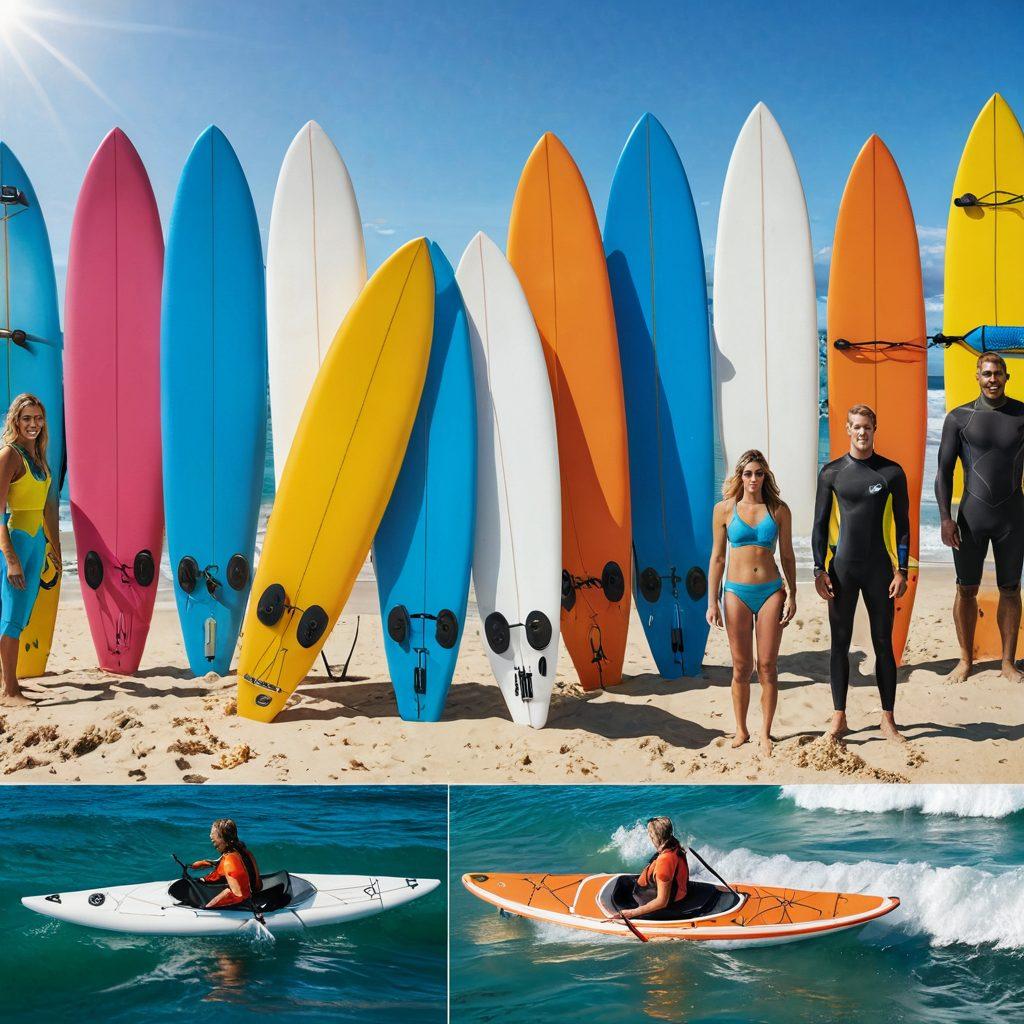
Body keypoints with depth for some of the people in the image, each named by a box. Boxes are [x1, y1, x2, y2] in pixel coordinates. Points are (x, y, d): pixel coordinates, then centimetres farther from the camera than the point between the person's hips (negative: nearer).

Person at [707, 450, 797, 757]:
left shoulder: (779, 510, 3)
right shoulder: (724, 509, 2)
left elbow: (787, 556, 8)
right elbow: (717, 557, 4)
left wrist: (792, 595, 1)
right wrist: (712, 602, 1)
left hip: (771, 591, 0)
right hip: (737, 592, 0)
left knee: (767, 667, 1)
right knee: (741, 667, 5)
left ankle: (765, 734, 12)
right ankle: (741, 730, 18)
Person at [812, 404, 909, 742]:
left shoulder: (891, 472, 1)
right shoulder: (832, 472, 3)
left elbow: (902, 524, 3)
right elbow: (820, 524, 5)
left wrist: (901, 570, -3)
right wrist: (820, 570, -2)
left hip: (878, 568, 0)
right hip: (842, 567, 1)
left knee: (883, 643, 4)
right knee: (840, 643, 4)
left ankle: (888, 720, 12)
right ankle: (839, 718, 12)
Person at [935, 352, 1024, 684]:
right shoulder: (959, 417, -1)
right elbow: (944, 470, -1)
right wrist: (946, 517, -9)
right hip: (971, 516, -1)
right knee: (966, 589, 5)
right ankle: (966, 659, 18)